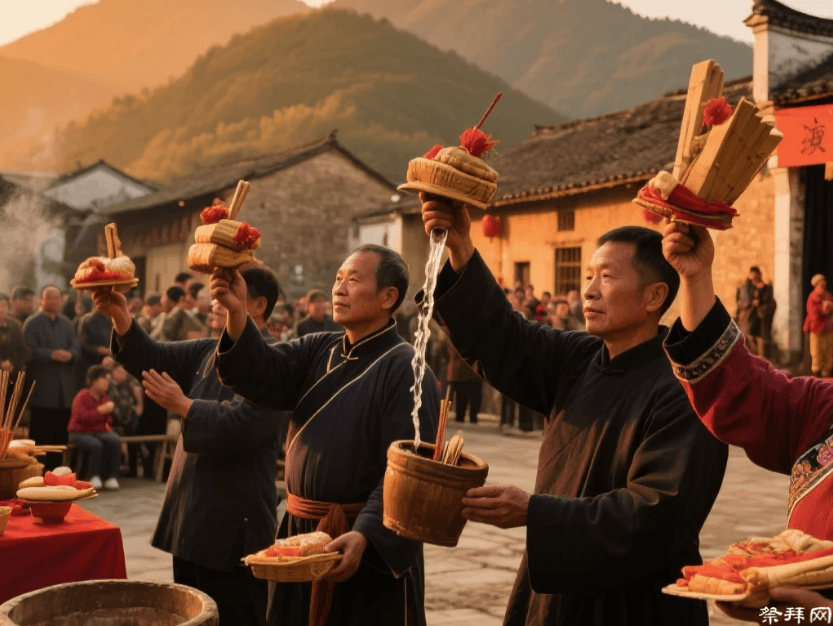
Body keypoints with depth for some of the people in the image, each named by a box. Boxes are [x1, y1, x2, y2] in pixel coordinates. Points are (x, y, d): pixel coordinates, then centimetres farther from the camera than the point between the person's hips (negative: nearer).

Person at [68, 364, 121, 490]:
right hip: (80, 433, -6)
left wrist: (107, 424, 6)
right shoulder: (82, 397, -10)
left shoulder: (105, 397, 12)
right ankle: (93, 477, -15)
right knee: (96, 444, -37)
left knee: (116, 440, -25)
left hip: (99, 431, 6)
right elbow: (82, 417, -25)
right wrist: (101, 410, -29)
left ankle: (111, 477, -16)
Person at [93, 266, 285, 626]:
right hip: (193, 514, 9)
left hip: (234, 520, -9)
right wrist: (121, 318, -6)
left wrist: (182, 405, -16)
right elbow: (154, 359, 9)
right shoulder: (210, 352, 12)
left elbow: (241, 423, -25)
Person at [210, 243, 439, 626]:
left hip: (372, 548, -6)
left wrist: (364, 534, -31)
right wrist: (236, 313, -22)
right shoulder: (317, 351, 8)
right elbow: (263, 375, -8)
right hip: (302, 534, 6)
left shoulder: (405, 371, -13)